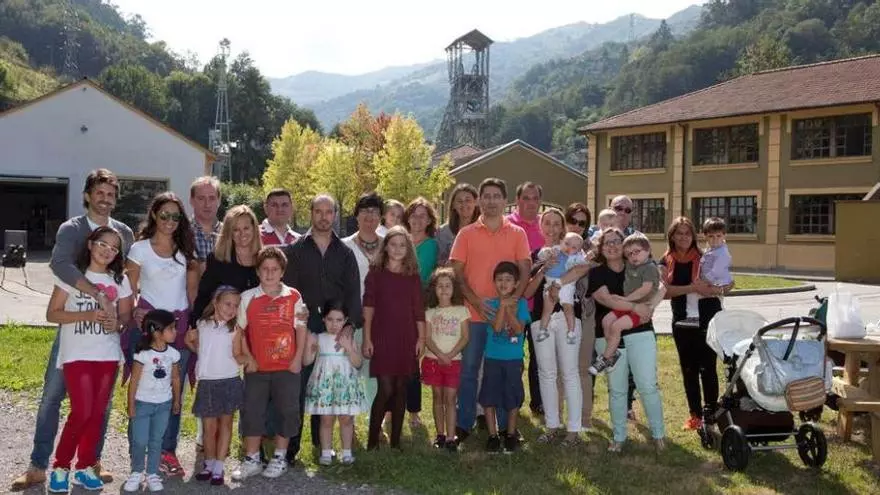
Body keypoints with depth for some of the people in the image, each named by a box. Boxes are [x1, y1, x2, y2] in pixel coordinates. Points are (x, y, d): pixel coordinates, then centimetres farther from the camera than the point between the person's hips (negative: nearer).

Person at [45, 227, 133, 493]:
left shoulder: (120, 280, 7)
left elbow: (126, 314, 13)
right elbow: (52, 314, -4)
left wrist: (117, 323, -11)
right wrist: (88, 315, -18)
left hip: (108, 355, 4)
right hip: (77, 354, -3)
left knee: (97, 413, 6)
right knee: (82, 412, -11)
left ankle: (85, 467, 20)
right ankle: (60, 466, 8)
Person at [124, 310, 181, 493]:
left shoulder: (173, 354, -3)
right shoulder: (143, 354, -16)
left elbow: (175, 378, 8)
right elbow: (134, 380, -10)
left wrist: (177, 400, 12)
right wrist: (131, 405, -9)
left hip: (163, 404, 3)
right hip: (143, 403, -3)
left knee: (156, 441, 10)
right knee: (139, 441, 0)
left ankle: (152, 474, 20)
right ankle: (136, 473, 20)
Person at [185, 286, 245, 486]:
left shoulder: (234, 329, -2)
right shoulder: (202, 325, 4)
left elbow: (237, 356, -4)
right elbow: (189, 339, 23)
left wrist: (249, 358, -21)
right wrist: (201, 352, 13)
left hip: (229, 381, -2)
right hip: (207, 382, 2)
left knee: (225, 423, 6)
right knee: (209, 426, 8)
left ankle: (219, 468, 13)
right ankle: (209, 464, 25)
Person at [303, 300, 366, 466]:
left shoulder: (348, 339, 3)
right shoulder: (318, 339, 2)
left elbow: (357, 362, -3)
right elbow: (307, 361, -3)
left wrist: (348, 347, -16)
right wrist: (309, 344, -16)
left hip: (346, 384, 1)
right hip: (324, 384, 0)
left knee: (346, 419, 5)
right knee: (326, 419, 3)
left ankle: (347, 452, 17)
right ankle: (326, 452, 14)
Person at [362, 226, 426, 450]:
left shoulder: (413, 276, 8)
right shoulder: (375, 273, 2)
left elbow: (419, 309, 8)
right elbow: (368, 307, 0)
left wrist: (421, 338, 3)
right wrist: (367, 338, -5)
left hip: (406, 339, 3)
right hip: (382, 338, -3)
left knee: (400, 389, 5)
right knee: (385, 389, -8)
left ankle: (395, 440, 14)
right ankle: (372, 439, 6)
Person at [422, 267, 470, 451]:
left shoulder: (461, 311, 3)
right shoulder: (430, 312, 5)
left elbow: (464, 337, -2)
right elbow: (427, 338, -2)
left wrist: (450, 355, -14)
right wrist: (440, 355, -17)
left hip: (454, 360, -1)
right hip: (433, 359, 1)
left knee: (450, 398, -3)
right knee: (437, 397, 8)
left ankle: (450, 437, -3)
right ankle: (440, 434, 16)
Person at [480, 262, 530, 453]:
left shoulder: (521, 303, 0)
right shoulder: (491, 303, -2)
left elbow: (518, 329, -12)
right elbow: (496, 327, -15)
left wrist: (509, 308, -18)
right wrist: (503, 305, -18)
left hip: (514, 359, 0)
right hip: (492, 358, 0)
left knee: (513, 398, 7)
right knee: (489, 397, 3)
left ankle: (511, 434, 22)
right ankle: (493, 435, 15)